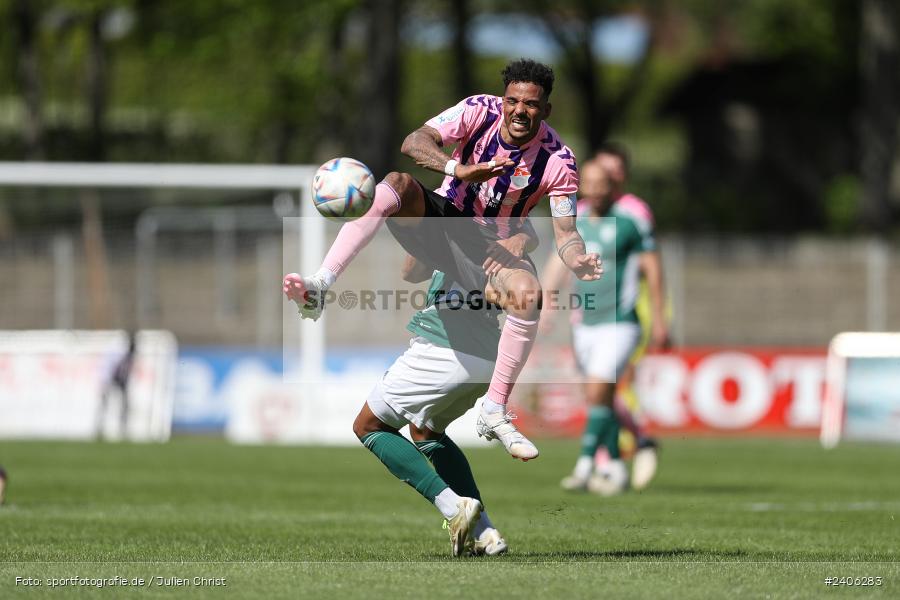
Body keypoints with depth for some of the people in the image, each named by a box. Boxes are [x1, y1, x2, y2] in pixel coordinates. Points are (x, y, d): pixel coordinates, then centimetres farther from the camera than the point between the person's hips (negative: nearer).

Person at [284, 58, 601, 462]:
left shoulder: (558, 160, -11)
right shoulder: (480, 111, -11)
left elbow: (565, 234, -12)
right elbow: (413, 143, -23)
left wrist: (579, 261, -36)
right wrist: (460, 170, -41)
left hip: (493, 246, 0)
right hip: (441, 219, 1)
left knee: (528, 294, -34)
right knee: (398, 183, -32)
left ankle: (493, 414, -22)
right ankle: (319, 287, -43)